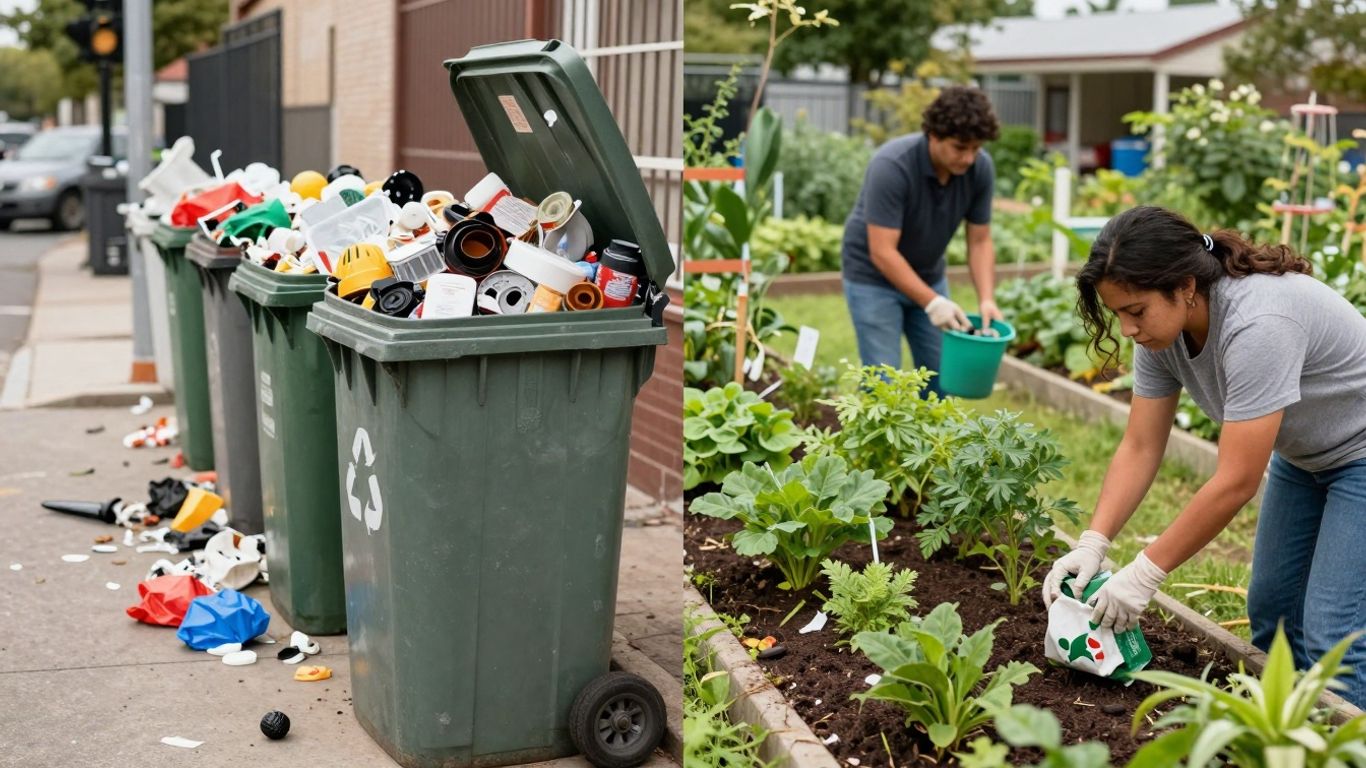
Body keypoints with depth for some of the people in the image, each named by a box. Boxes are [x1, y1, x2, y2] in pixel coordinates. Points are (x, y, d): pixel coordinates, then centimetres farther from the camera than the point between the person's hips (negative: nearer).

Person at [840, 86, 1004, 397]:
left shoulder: (980, 168, -14)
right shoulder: (892, 166, -31)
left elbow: (980, 241, -5)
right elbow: (882, 252, -31)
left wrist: (987, 299, -19)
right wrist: (933, 303, -35)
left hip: (928, 276, 6)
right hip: (874, 277, -6)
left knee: (940, 381, 7)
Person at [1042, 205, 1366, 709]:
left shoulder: (1257, 324, -37)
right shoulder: (1163, 327, -13)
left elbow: (1236, 482, -34)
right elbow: (1139, 449, -9)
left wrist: (1145, 574, -30)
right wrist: (1092, 544, -21)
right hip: (1301, 456, 8)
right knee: (1271, 613, 9)